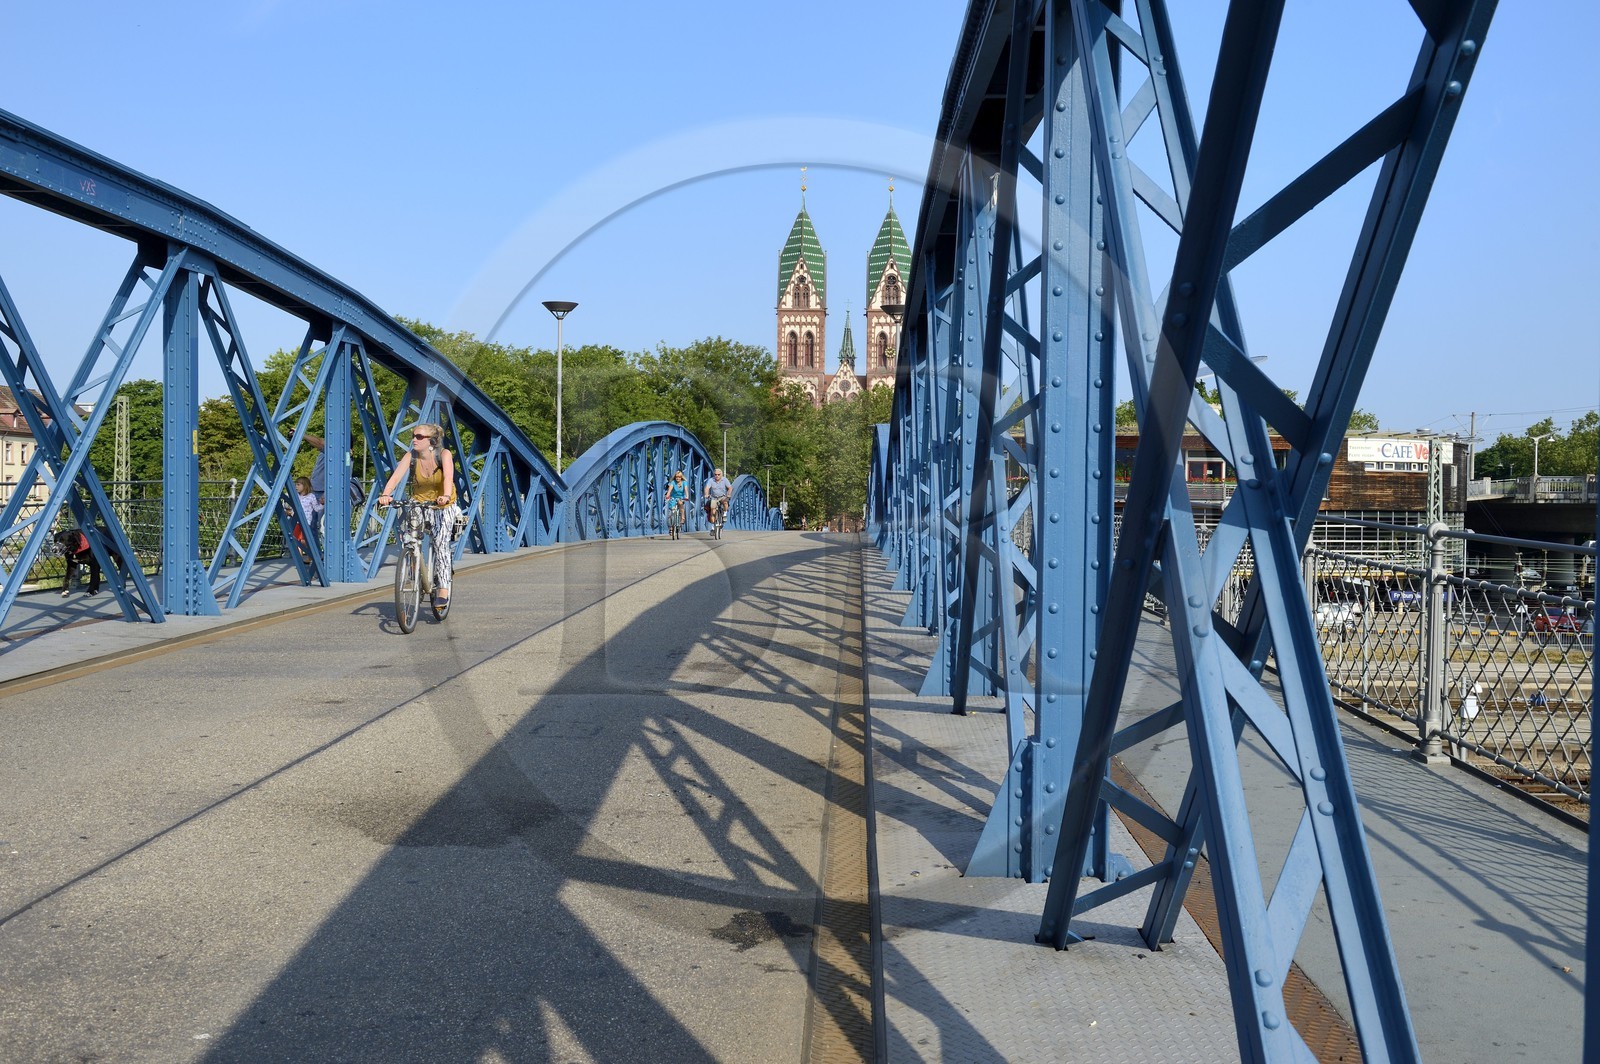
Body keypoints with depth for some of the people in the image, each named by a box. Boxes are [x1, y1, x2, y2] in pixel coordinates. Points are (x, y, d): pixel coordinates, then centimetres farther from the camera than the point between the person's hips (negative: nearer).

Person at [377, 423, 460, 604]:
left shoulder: (444, 454, -18)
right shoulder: (411, 455, -11)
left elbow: (448, 477, -34)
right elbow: (396, 475, -24)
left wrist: (446, 496, -53)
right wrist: (385, 495, -42)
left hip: (444, 507, -3)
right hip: (420, 505, 3)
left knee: (441, 542, -19)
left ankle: (443, 589, -18)